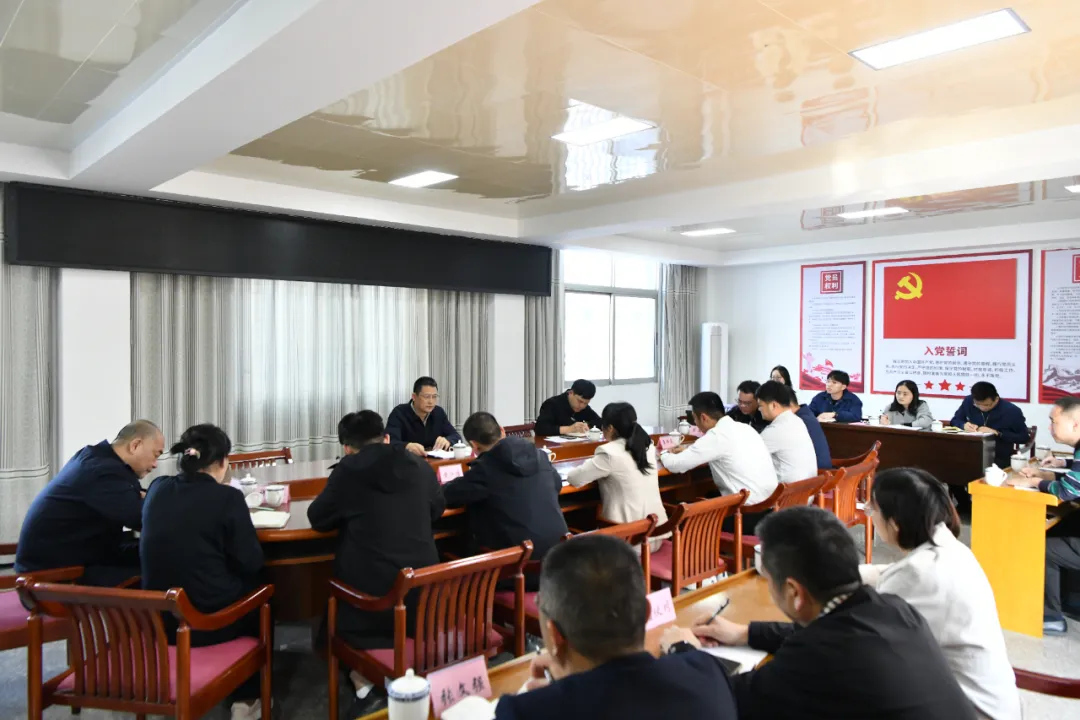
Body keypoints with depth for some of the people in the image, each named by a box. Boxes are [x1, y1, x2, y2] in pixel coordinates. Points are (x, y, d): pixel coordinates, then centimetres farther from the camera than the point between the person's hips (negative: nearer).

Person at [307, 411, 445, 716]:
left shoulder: (348, 470, -8)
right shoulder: (420, 465, 3)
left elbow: (317, 519, 4)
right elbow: (437, 508, 20)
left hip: (374, 594, -4)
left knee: (333, 609, 26)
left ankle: (366, 688, 12)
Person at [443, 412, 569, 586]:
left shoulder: (484, 468, -11)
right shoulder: (539, 455, 7)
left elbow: (445, 494, -2)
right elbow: (557, 484, 25)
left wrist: (469, 480, 18)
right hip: (558, 550, 6)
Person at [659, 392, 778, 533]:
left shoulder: (717, 436, -15)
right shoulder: (744, 428, 9)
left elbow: (676, 465, -10)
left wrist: (664, 454, 11)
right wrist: (688, 450, 26)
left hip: (749, 514, -8)